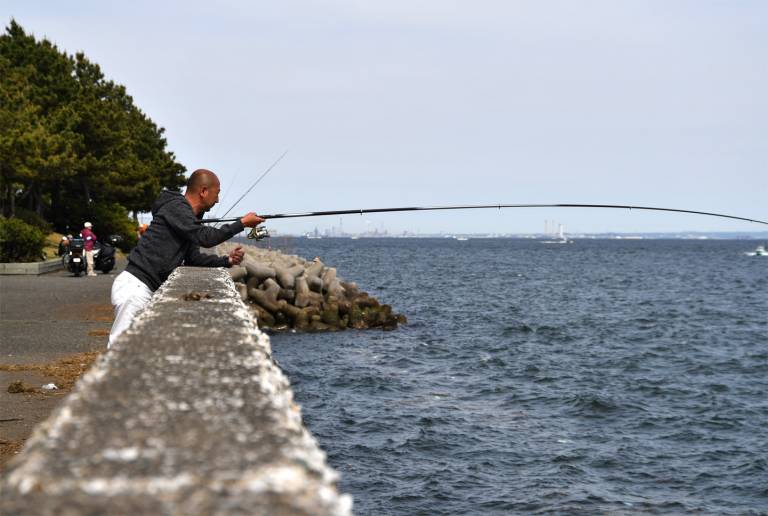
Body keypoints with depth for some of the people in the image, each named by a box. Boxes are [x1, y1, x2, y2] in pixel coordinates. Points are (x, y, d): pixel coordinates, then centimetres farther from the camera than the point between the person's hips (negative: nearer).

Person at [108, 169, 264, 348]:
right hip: (134, 285, -10)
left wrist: (226, 260, 5)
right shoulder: (176, 207, -10)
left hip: (149, 290, 10)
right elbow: (205, 237, -18)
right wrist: (242, 223, -8)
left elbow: (193, 258, 20)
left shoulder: (187, 215, 19)